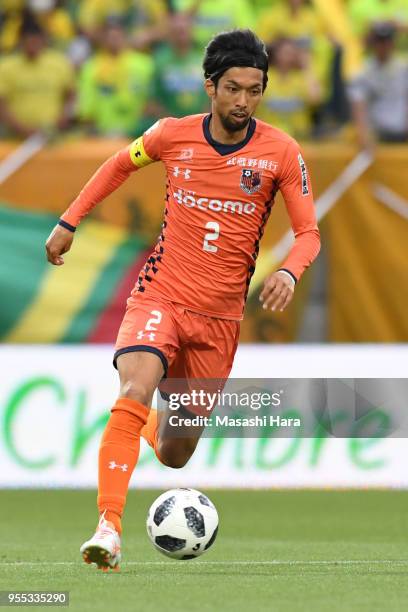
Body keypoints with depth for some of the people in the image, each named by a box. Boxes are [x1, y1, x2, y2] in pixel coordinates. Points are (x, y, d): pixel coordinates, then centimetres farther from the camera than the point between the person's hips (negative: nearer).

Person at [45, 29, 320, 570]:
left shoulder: (281, 153, -6)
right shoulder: (173, 135, -3)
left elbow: (308, 231, -4)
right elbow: (119, 165, 17)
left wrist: (289, 272, -24)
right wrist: (69, 222, 15)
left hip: (220, 316, 1)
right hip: (159, 297, -1)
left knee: (176, 456, 10)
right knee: (134, 393, -30)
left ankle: (156, 427, 48)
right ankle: (108, 527, -30)